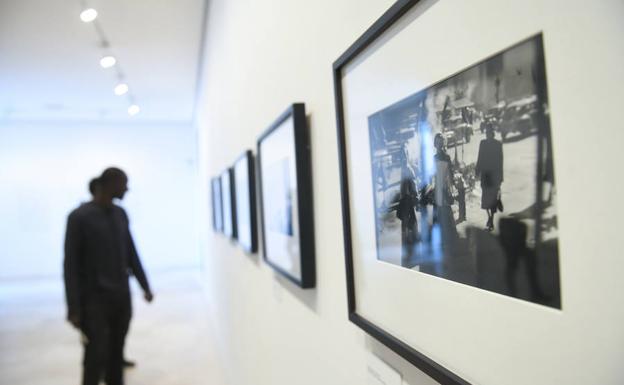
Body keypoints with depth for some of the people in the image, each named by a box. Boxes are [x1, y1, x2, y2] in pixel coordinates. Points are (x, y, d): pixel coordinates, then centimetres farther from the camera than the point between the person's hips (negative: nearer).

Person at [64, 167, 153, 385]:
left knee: (116, 352, 10)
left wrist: (145, 285, 12)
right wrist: (74, 307, -11)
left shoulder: (121, 214, 8)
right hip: (95, 300, -5)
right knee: (97, 355, -4)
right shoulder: (79, 217, -9)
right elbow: (71, 265, -9)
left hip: (122, 297, 5)